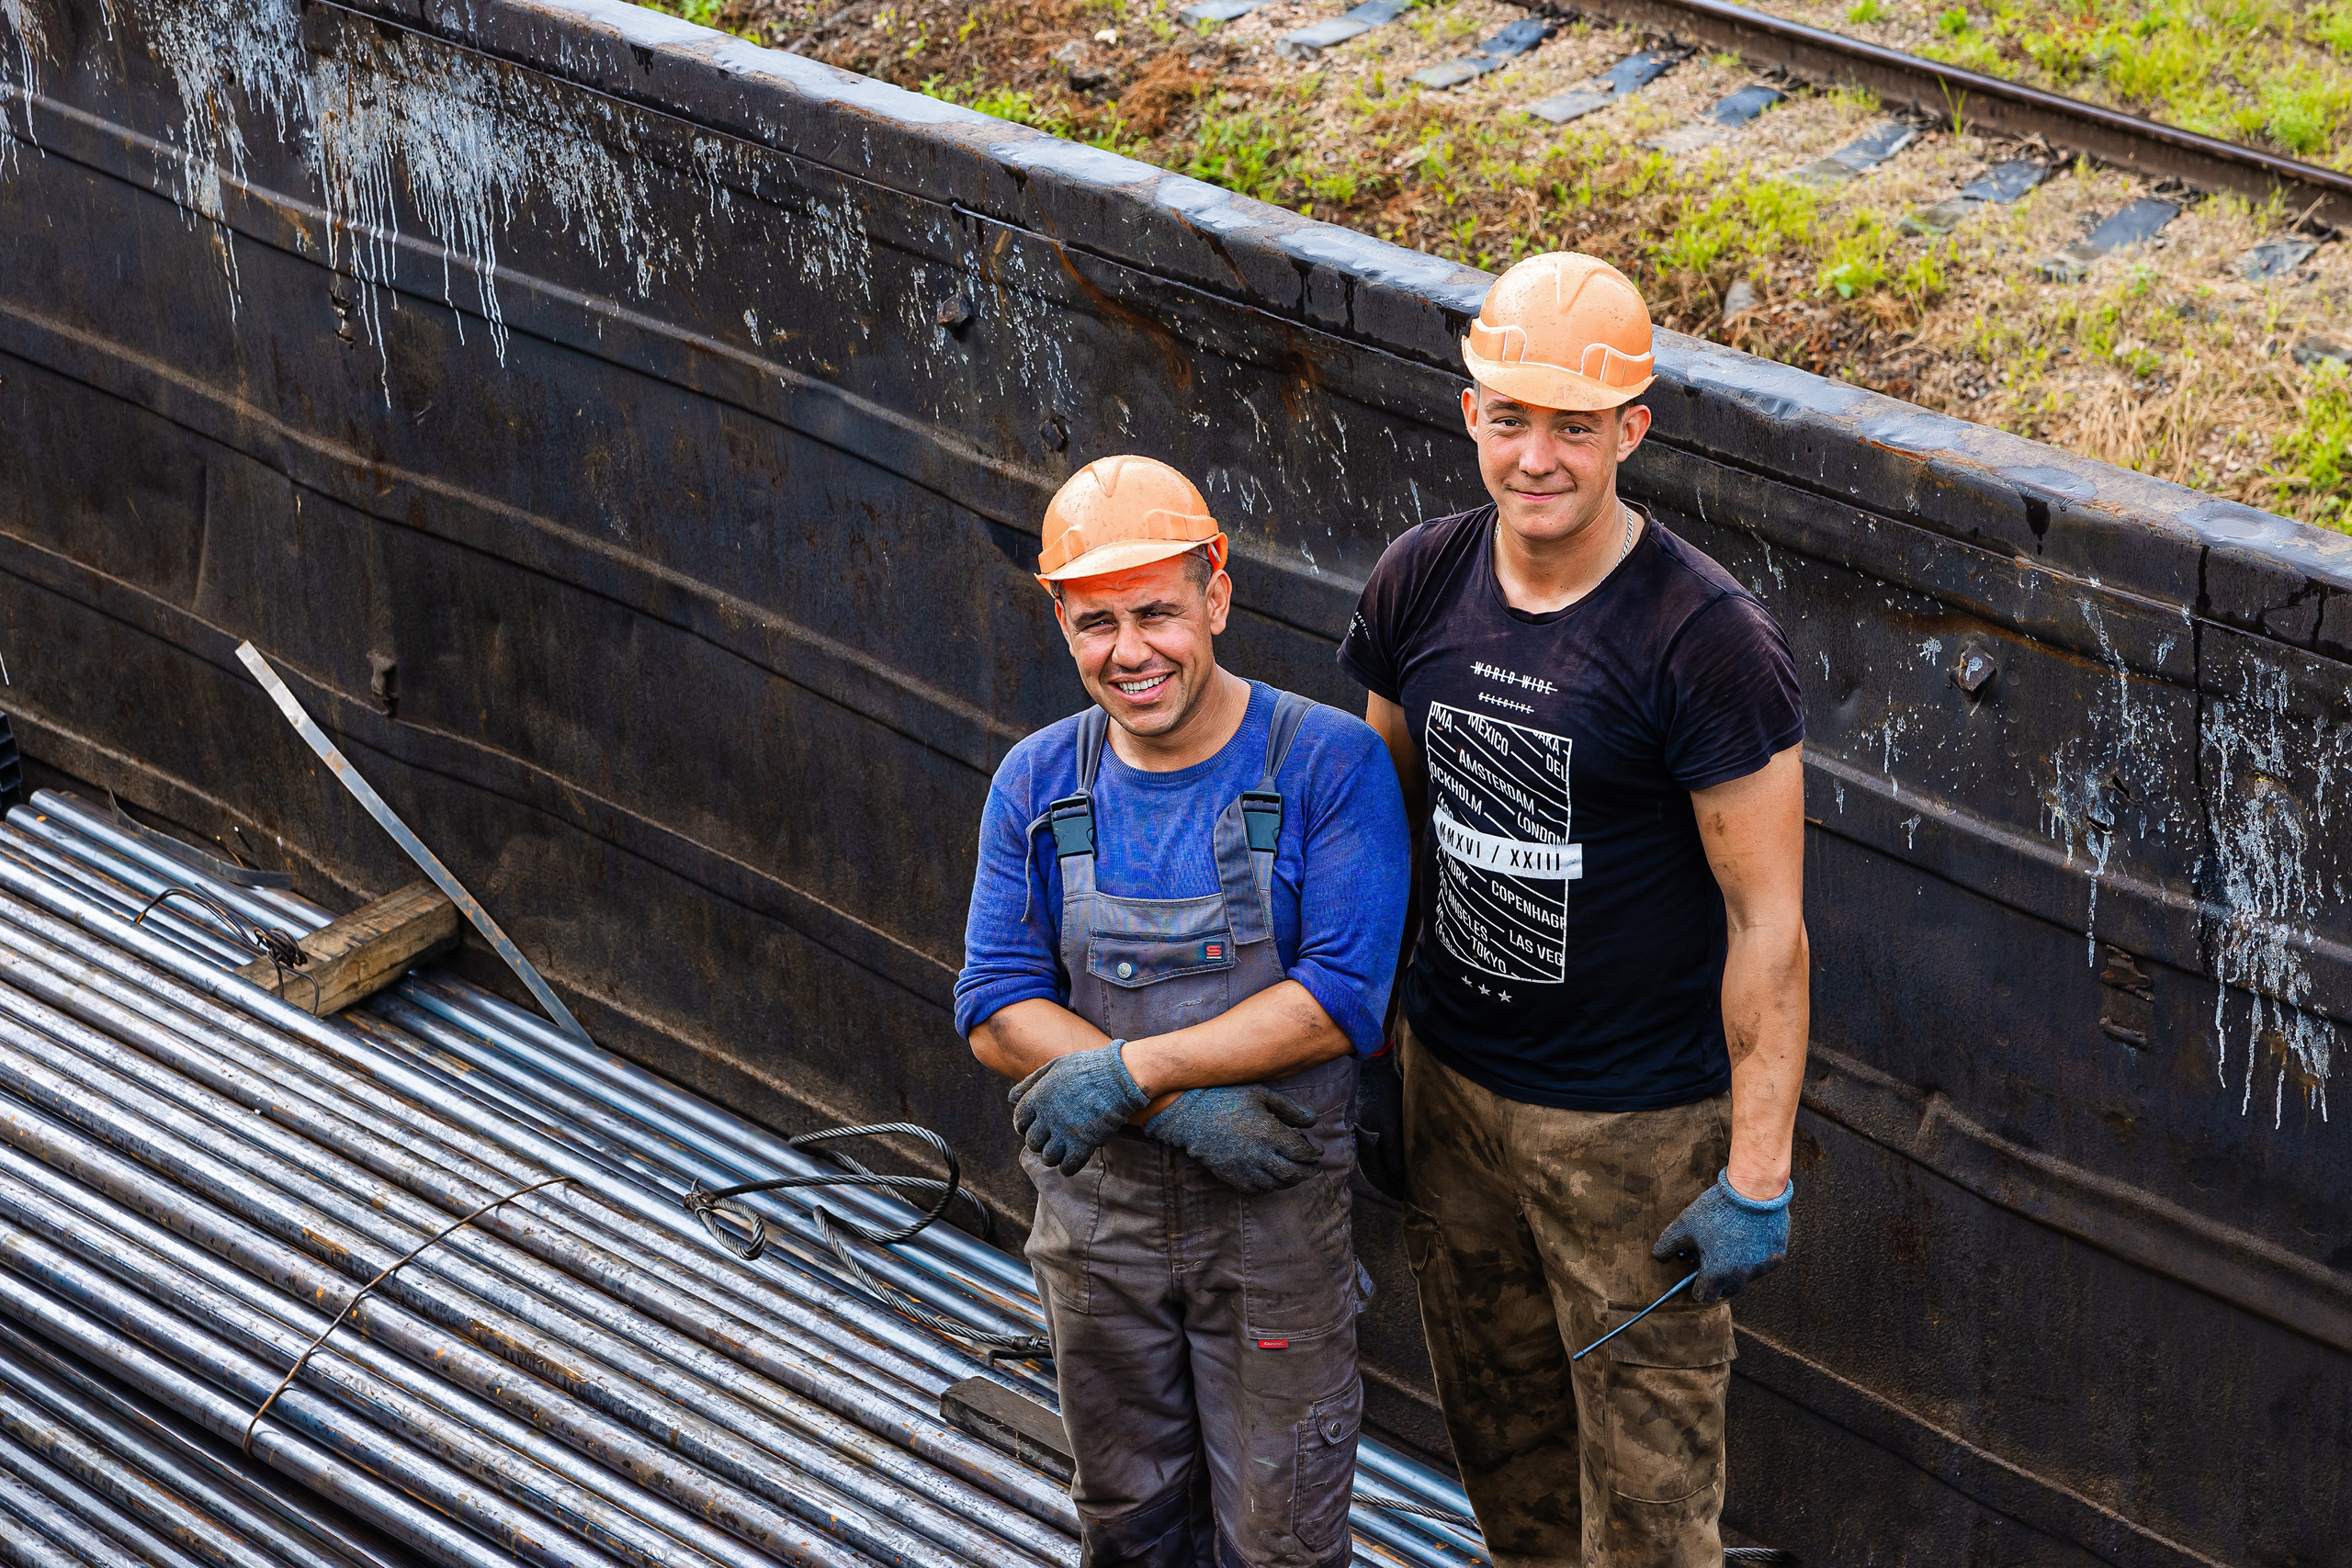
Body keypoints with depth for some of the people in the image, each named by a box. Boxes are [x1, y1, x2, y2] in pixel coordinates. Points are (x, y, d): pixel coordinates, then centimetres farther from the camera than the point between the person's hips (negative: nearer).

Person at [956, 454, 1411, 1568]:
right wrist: (1182, 1105, -21)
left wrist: (1133, 1069, -25)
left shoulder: (1328, 765, -14)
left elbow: (1344, 998, -21)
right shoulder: (1035, 785, -2)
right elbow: (996, 1011, -7)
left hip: (1274, 1208, -3)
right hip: (1095, 1206, 4)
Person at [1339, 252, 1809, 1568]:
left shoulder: (1709, 643, -21)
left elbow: (1767, 924, -18)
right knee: (1498, 1426, 21)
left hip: (1635, 1123, -6)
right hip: (1450, 1079, 6)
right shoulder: (1422, 581, -3)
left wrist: (1759, 1174, -18)